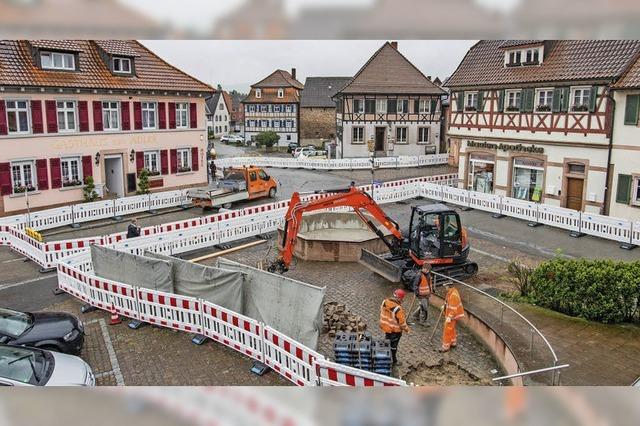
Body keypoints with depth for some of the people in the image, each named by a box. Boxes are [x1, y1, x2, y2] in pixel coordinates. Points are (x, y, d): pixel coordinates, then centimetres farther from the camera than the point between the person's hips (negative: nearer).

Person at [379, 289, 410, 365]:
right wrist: (406, 329, -3)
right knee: (393, 346, 14)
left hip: (385, 327, 6)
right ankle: (393, 361, 32)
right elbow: (402, 322, -22)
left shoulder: (384, 302, -12)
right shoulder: (398, 309, -32)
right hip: (395, 330, -6)